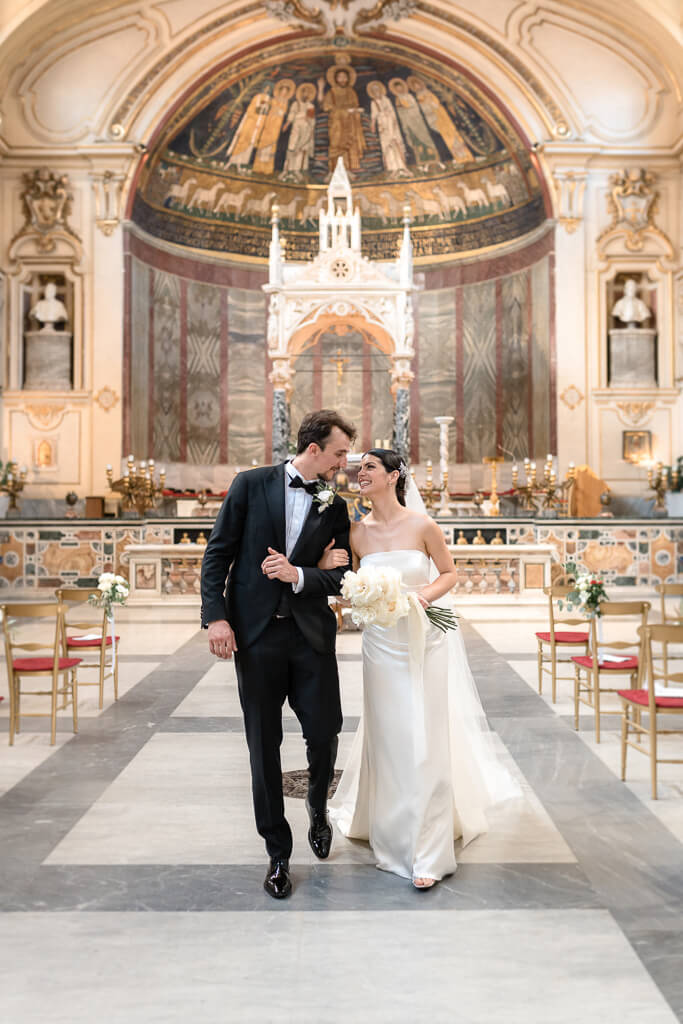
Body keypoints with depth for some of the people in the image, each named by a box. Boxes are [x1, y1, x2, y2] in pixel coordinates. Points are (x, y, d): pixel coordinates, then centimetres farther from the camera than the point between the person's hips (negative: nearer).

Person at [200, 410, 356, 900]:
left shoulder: (335, 506, 6)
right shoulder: (251, 484, 0)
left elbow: (342, 577, 5)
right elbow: (218, 553, -1)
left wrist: (299, 575, -13)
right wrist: (216, 615, -10)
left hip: (312, 634, 2)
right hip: (254, 633, -2)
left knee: (325, 733, 1)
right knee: (264, 746, 6)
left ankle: (318, 807, 35)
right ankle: (278, 853, 22)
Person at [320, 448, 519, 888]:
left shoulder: (423, 525, -9)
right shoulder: (357, 532, -1)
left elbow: (448, 573, 3)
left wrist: (423, 595, -15)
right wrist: (330, 569, -11)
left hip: (425, 641, -3)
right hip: (381, 644, 3)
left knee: (426, 740, -1)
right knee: (388, 738, 12)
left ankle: (427, 852, 10)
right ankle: (391, 826, 35)